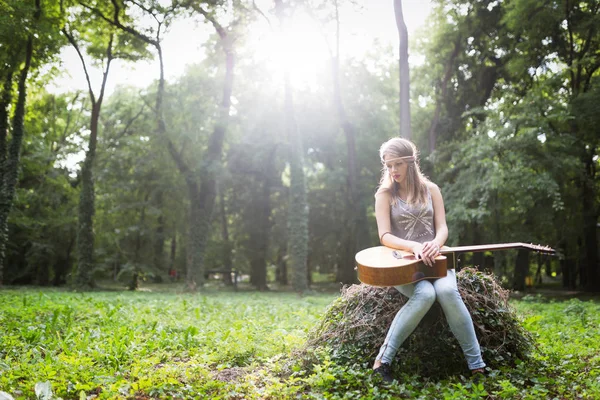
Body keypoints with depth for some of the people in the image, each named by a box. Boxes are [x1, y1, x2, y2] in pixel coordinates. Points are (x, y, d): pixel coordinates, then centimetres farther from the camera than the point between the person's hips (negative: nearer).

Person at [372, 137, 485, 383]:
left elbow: (442, 228, 3)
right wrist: (414, 247, -26)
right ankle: (383, 358, -26)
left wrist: (435, 244, -21)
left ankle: (476, 364, -20)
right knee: (425, 293, -35)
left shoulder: (430, 189, 8)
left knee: (447, 290, -32)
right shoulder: (385, 194, 0)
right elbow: (385, 236, -8)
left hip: (433, 258, 2)